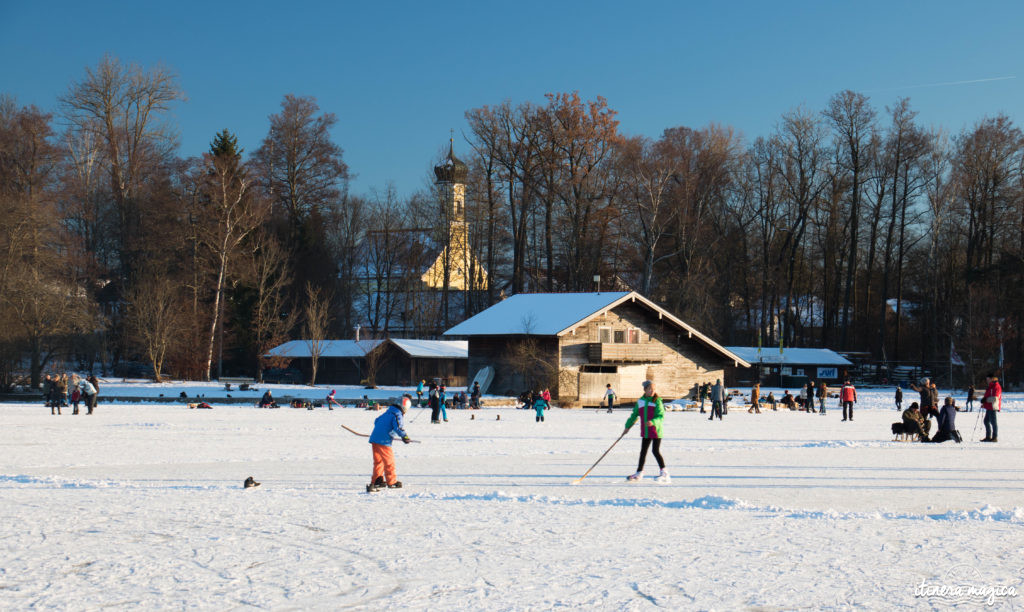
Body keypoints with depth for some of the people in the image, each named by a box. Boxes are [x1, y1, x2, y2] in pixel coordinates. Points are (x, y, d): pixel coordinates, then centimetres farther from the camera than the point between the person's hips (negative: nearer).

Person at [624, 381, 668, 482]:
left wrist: (653, 422, -34)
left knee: (655, 451, -10)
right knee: (643, 451, 14)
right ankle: (639, 473, 25)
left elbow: (661, 416, -16)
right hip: (645, 432, 6)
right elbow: (634, 415, 17)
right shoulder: (640, 401, 8)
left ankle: (664, 473, -2)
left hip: (656, 431, -6)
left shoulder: (657, 401, -8)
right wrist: (628, 426, 16)